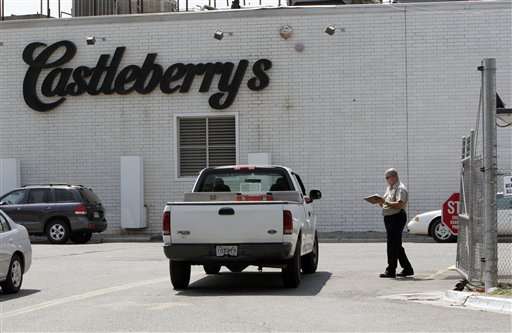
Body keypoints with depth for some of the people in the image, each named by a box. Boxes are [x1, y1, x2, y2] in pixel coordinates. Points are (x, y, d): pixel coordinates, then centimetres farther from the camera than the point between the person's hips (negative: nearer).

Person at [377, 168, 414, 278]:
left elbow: (399, 204, -23)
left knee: (393, 245, -9)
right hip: (389, 218, 10)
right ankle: (407, 269, 19)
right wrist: (380, 201, 1)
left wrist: (386, 202, -27)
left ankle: (391, 271, -8)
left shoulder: (400, 188, -10)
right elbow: (384, 204, 22)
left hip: (397, 217, -10)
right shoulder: (389, 188, 20)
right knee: (397, 245, 12)